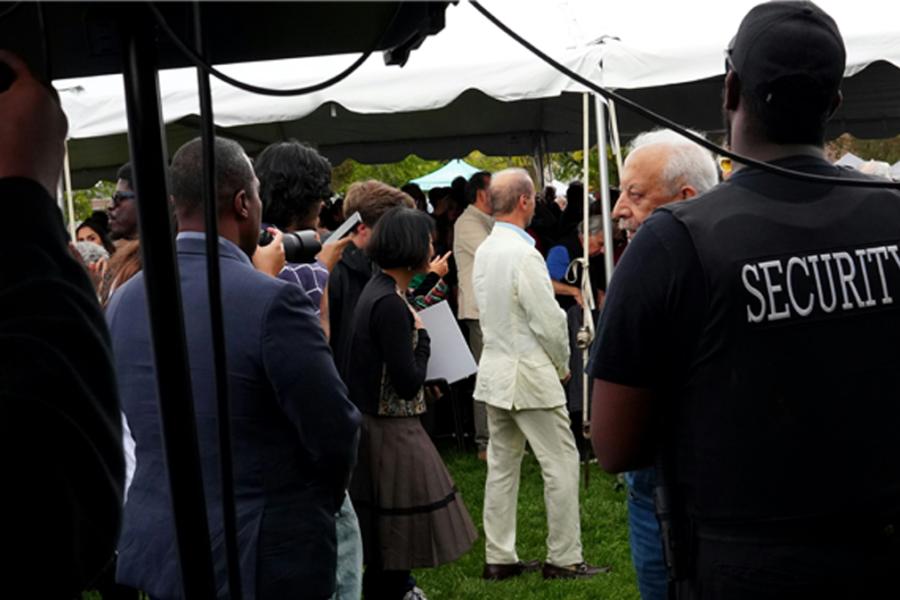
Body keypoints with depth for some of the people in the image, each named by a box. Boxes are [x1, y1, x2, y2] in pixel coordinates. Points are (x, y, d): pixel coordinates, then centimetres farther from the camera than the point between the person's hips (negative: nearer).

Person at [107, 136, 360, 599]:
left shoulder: (123, 302, 0)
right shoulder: (272, 301, -20)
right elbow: (335, 434, -13)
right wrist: (319, 503, 5)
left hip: (154, 549, 6)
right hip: (262, 559, -6)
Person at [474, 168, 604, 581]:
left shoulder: (483, 251, 6)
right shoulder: (524, 254, -20)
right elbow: (548, 320, -19)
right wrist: (562, 364, -1)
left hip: (494, 370, 9)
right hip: (530, 374, -9)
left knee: (502, 464, 12)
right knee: (561, 463, 0)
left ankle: (499, 558, 17)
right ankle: (563, 559, 5)